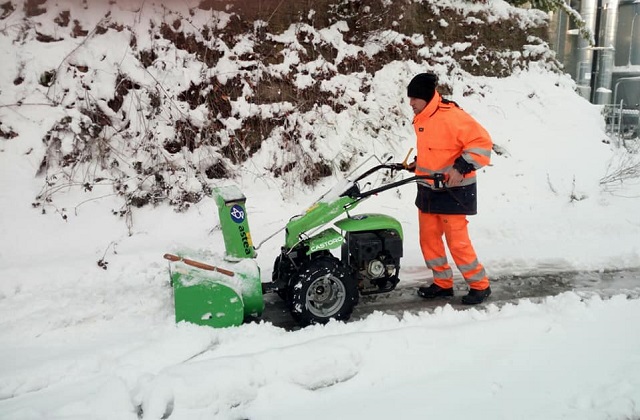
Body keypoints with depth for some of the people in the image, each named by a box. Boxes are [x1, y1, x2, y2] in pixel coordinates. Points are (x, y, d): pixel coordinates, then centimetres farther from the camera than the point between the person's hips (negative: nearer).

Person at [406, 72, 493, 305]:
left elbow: (482, 142, -21)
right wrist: (418, 163, 12)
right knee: (429, 238, 11)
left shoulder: (451, 115, -20)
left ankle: (480, 285, 14)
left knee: (457, 242, -4)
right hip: (429, 190, 9)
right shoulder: (422, 118, 8)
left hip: (453, 191, -9)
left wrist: (461, 167, -26)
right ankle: (443, 283, 26)